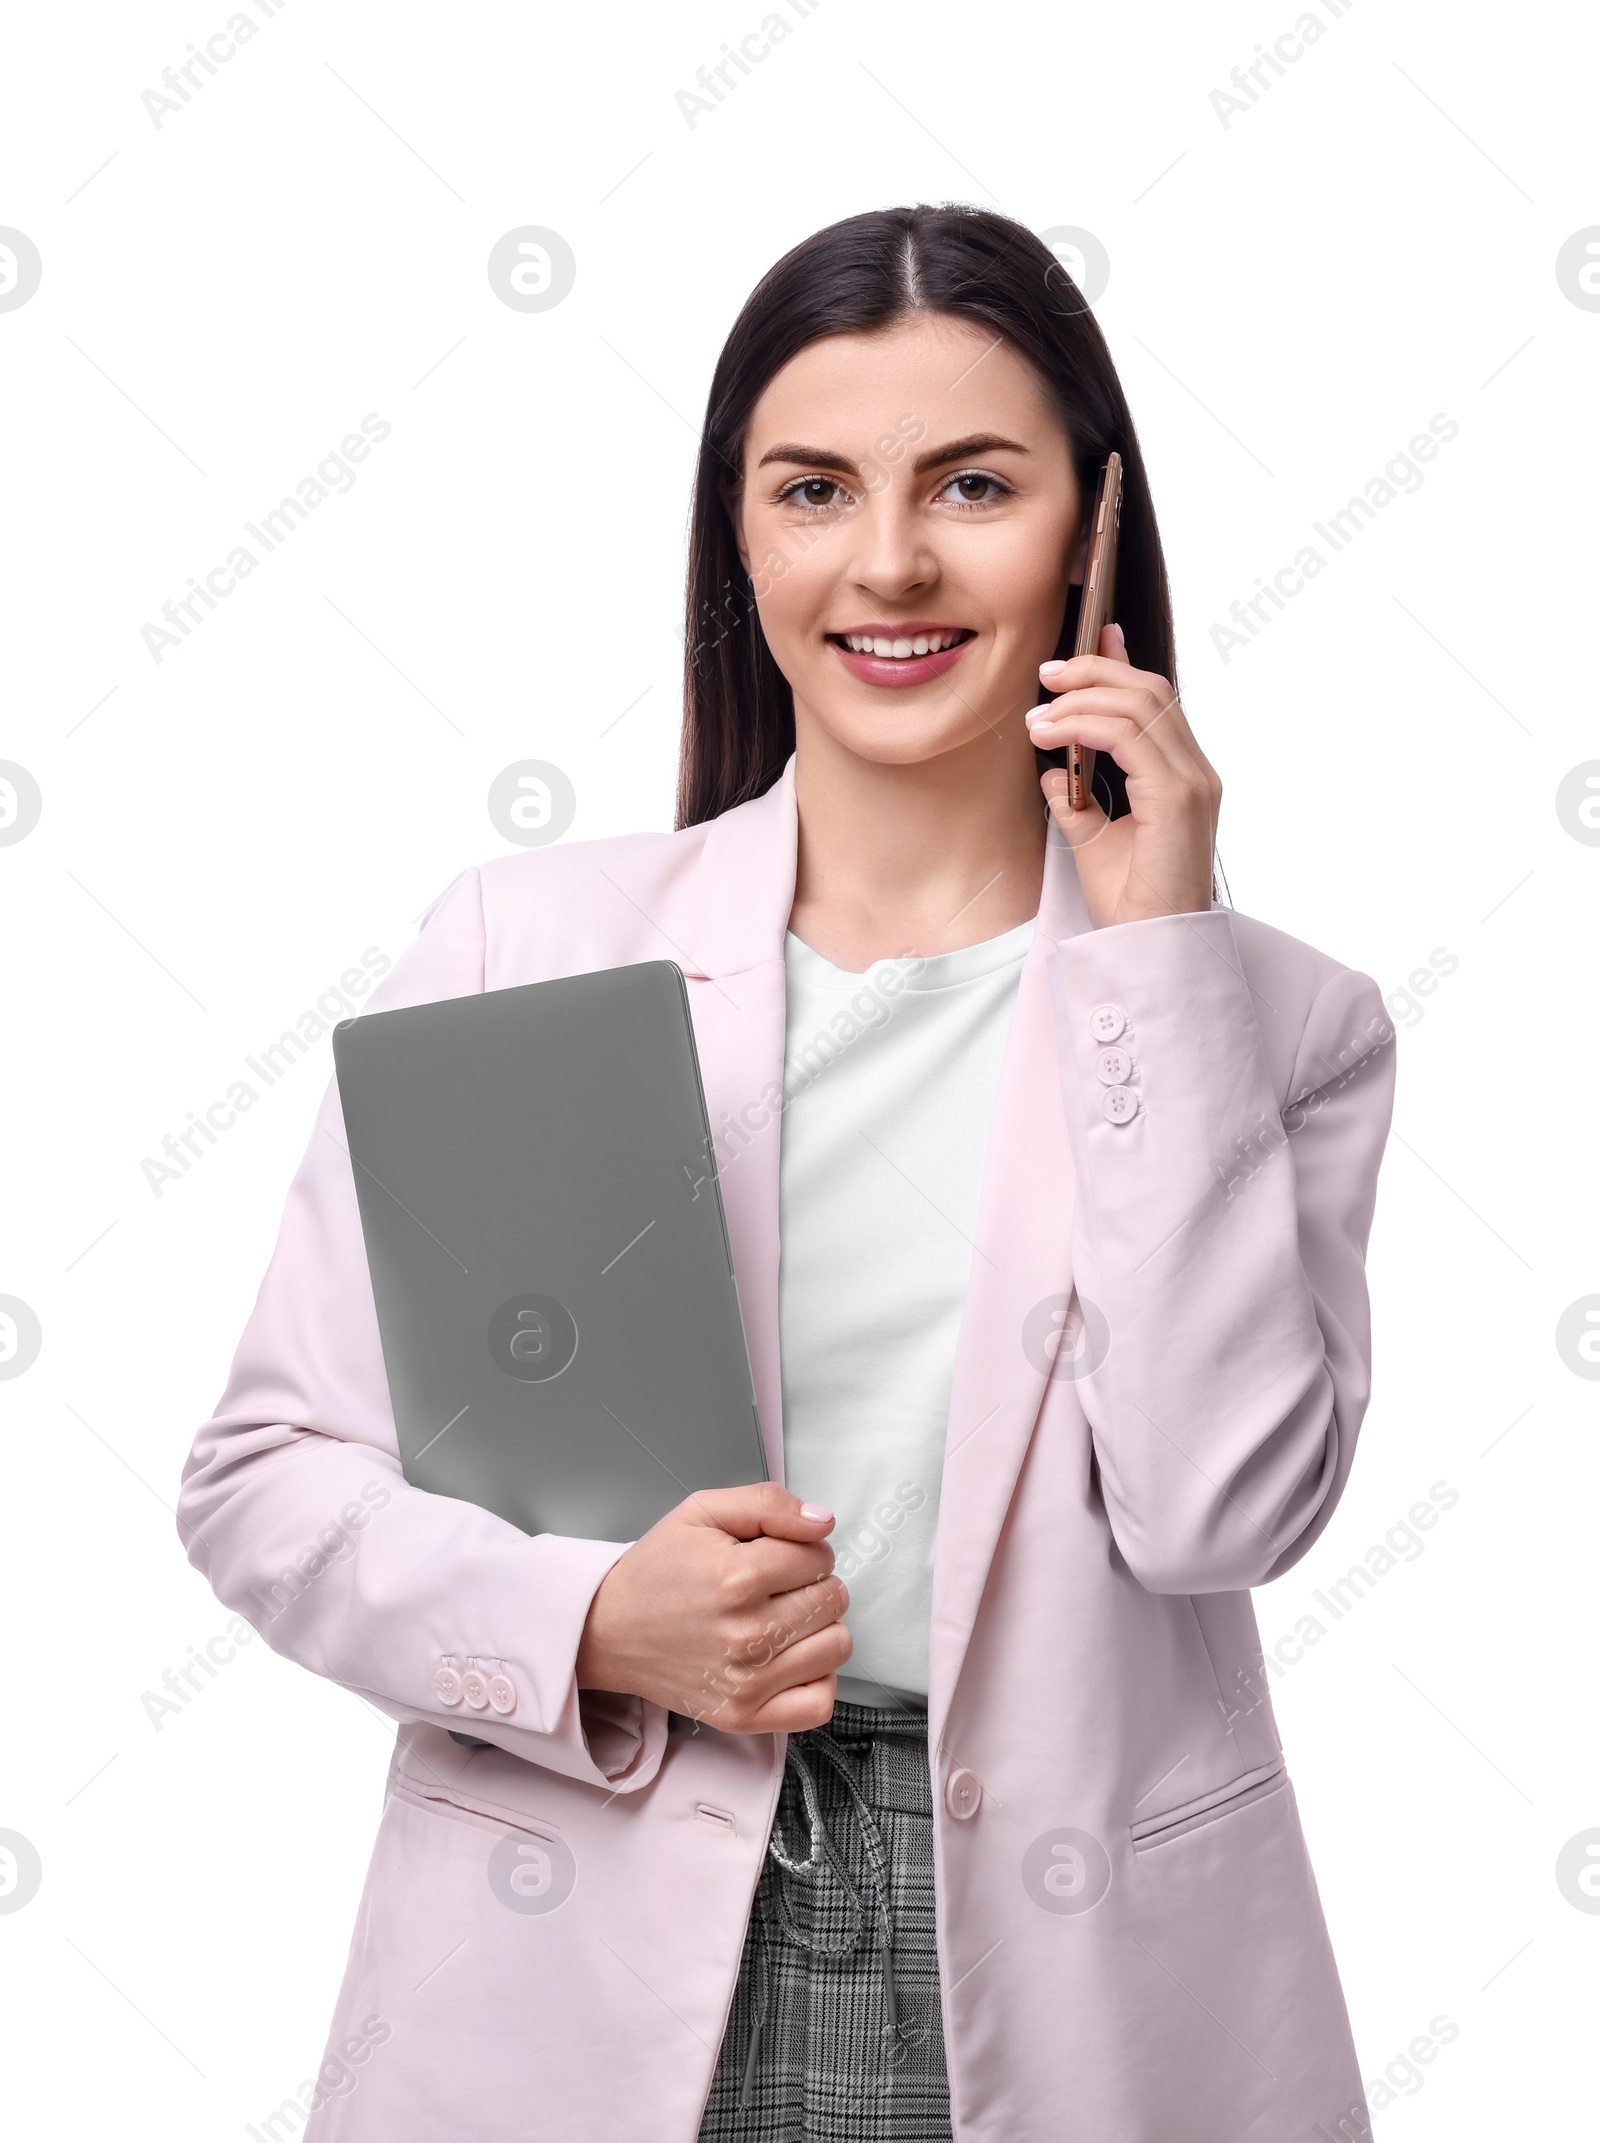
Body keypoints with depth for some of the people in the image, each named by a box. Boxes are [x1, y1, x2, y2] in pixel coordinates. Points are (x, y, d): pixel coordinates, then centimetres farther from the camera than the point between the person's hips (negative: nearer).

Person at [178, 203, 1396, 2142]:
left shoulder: (1271, 1017, -1)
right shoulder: (524, 946, -2)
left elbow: (1216, 1509, -14)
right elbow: (267, 1472, 0)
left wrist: (1156, 942, -12)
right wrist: (587, 1626, -17)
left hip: (1071, 1986, 1)